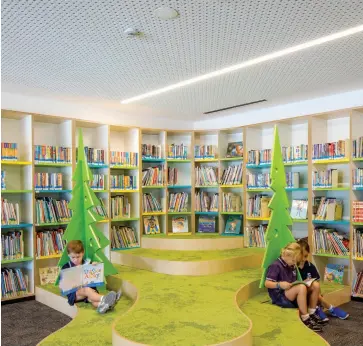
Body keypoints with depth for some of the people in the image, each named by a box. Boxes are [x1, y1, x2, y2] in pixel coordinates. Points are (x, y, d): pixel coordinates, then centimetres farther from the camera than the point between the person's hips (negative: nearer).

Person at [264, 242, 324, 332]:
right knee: (301, 288, -34)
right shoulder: (276, 266, -11)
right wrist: (280, 284, -31)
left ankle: (312, 313, 0)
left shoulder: (293, 266, 14)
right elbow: (267, 283, -15)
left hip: (292, 294, 8)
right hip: (279, 296, -8)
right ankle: (305, 318, -25)